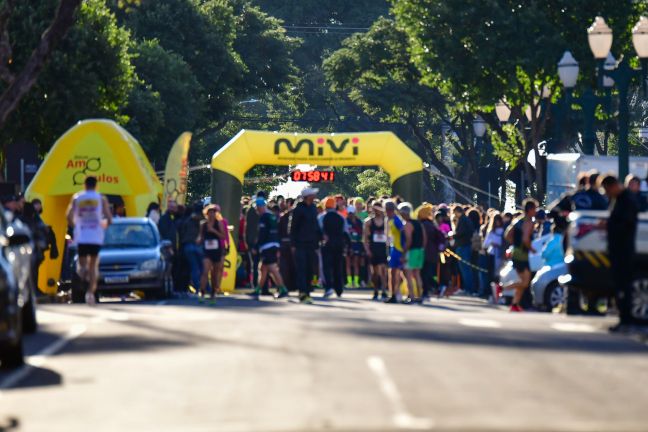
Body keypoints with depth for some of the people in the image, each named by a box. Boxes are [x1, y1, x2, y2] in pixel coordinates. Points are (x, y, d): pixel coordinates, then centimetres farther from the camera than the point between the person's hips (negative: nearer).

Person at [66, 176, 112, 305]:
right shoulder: (101, 199, 4)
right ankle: (91, 291, -8)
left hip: (81, 237, 0)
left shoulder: (76, 198, 6)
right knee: (93, 264, 8)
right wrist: (104, 225, 20)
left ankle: (82, 269, -25)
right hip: (96, 237, 0)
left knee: (82, 262, 12)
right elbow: (109, 218, -2)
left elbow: (69, 216, -3)